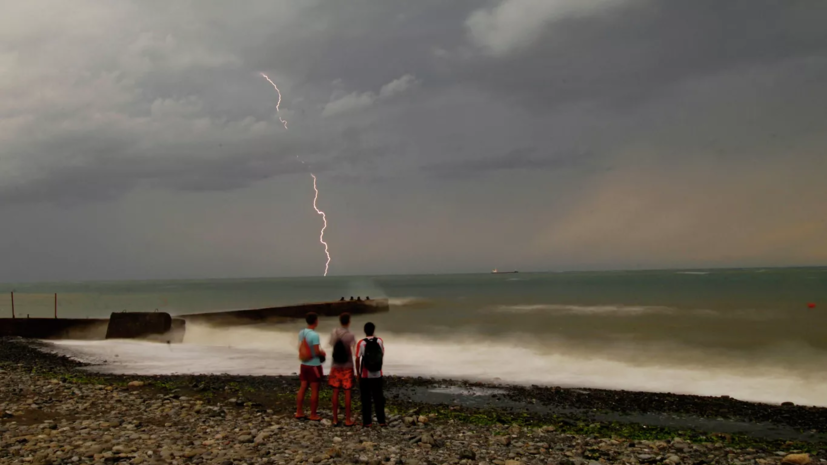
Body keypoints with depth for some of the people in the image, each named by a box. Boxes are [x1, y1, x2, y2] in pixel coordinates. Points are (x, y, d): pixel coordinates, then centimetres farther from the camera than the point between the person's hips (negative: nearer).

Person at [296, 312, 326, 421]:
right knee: (314, 390, 2)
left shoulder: (301, 333, 3)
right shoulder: (314, 335, -21)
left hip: (304, 364, 7)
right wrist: (322, 353, 1)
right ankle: (313, 415, 8)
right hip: (314, 366, -7)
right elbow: (317, 352, -21)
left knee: (303, 388, 13)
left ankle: (299, 413, 18)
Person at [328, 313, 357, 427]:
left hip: (335, 366, 4)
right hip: (347, 367, -4)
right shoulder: (351, 335, -14)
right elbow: (355, 352, -16)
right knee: (347, 393, 2)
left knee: (335, 392, 8)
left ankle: (335, 419, 12)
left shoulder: (334, 333, -2)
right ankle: (348, 420, 6)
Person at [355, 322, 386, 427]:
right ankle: (381, 420, 11)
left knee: (366, 398, 6)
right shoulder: (379, 341, -5)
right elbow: (382, 355, 8)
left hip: (365, 375, -2)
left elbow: (357, 359, -7)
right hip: (377, 375, 2)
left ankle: (367, 421, 8)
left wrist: (358, 372, 6)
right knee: (378, 397, 10)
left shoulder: (361, 343, -10)